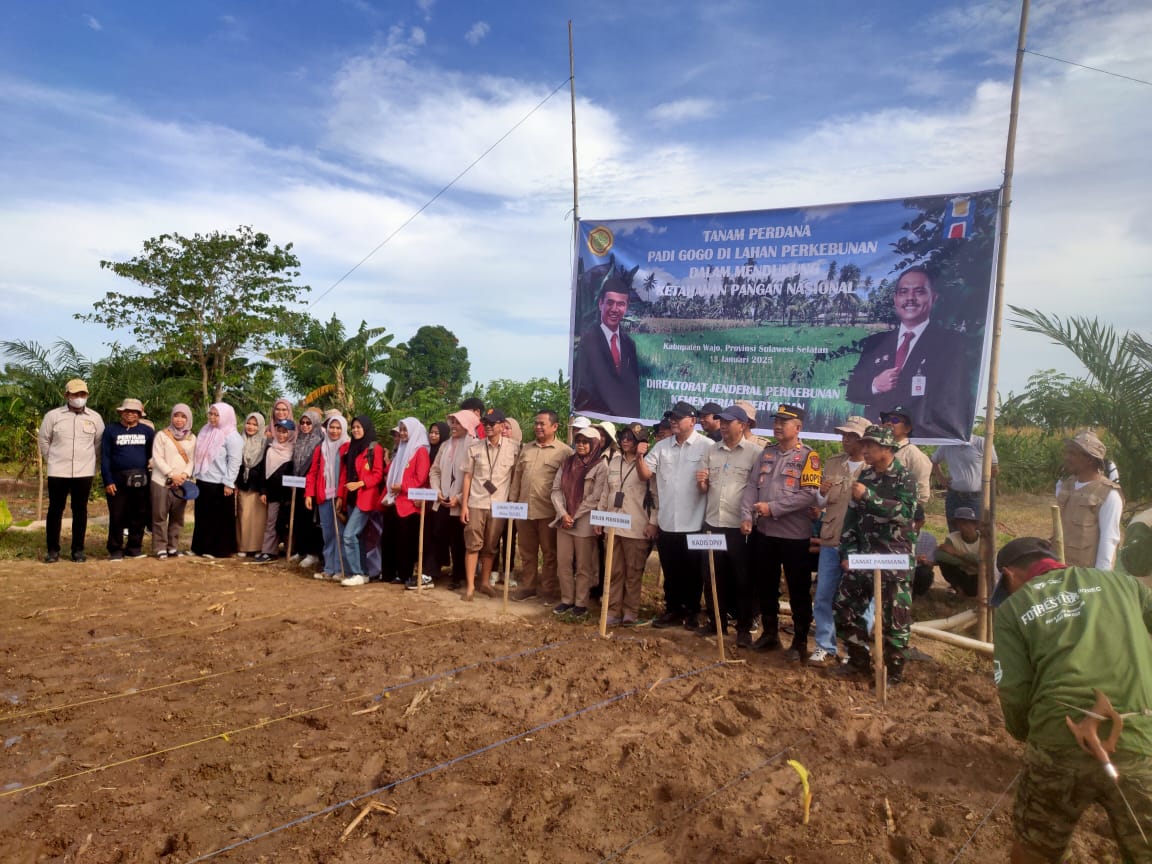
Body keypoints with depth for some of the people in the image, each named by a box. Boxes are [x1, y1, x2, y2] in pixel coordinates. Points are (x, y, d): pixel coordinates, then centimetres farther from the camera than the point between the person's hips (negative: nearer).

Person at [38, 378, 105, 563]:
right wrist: (52, 461, 9)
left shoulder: (95, 418, 3)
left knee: (80, 511, 5)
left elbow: (99, 443, 11)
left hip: (84, 472, 1)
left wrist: (91, 462, 9)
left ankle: (78, 549, 13)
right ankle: (53, 550, 13)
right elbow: (43, 440, 8)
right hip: (58, 472, -1)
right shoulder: (53, 416, -1)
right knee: (55, 510, 4)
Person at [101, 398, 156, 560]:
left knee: (139, 516, 6)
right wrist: (107, 481, -8)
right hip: (117, 480, -2)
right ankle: (115, 550, 9)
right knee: (117, 516, 0)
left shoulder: (147, 430, 9)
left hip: (141, 480, 2)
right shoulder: (111, 430, 3)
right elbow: (105, 456, -1)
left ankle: (134, 547, 17)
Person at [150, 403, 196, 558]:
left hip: (182, 483, 3)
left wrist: (185, 474, -11)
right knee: (160, 516, 0)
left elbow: (192, 459, 6)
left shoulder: (192, 438, 11)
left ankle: (173, 546, 15)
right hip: (162, 481, -3)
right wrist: (172, 474, -14)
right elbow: (157, 458, -6)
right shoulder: (162, 435, 0)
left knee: (177, 517, 7)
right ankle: (160, 547, 5)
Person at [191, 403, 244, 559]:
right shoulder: (205, 431, 11)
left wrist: (228, 483, -17)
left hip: (219, 484, -7)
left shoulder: (231, 436, -11)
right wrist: (194, 474, 14)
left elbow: (234, 462, -14)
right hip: (203, 482, 7)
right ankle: (201, 547, 23)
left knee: (219, 518, 2)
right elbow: (199, 455, 18)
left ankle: (218, 549, 9)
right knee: (202, 516, 13)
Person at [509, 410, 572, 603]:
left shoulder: (564, 451, -6)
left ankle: (549, 589, 16)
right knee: (526, 551, 14)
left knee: (549, 553, 6)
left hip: (548, 511, -5)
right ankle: (527, 585, 26)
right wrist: (512, 501, 11)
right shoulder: (526, 449, 13)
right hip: (524, 509, 5)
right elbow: (517, 476, 15)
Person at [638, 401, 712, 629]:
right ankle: (673, 610, 27)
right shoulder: (661, 446, 7)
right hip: (667, 523, 4)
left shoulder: (707, 446, -7)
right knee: (670, 572, 14)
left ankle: (692, 612, 25)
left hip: (693, 524, -4)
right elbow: (645, 475, 5)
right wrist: (640, 457, -11)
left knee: (692, 573, 9)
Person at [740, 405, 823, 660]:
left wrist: (773, 508, -19)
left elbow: (809, 495, -17)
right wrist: (746, 515, -8)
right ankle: (769, 633, 30)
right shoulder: (766, 453, 10)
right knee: (766, 586, 15)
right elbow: (752, 486, 6)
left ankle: (800, 641, 17)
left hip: (794, 534, -5)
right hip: (763, 531, 6)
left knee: (798, 590, 5)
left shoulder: (808, 456, -7)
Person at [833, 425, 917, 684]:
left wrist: (869, 496, -28)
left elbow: (904, 511, -22)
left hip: (894, 560, -6)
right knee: (846, 606, 9)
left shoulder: (903, 478, -6)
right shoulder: (864, 477, 12)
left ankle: (893, 670, 14)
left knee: (893, 616, -1)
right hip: (863, 556, 6)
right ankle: (858, 660, 24)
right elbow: (852, 516, 13)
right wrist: (847, 553, 6)